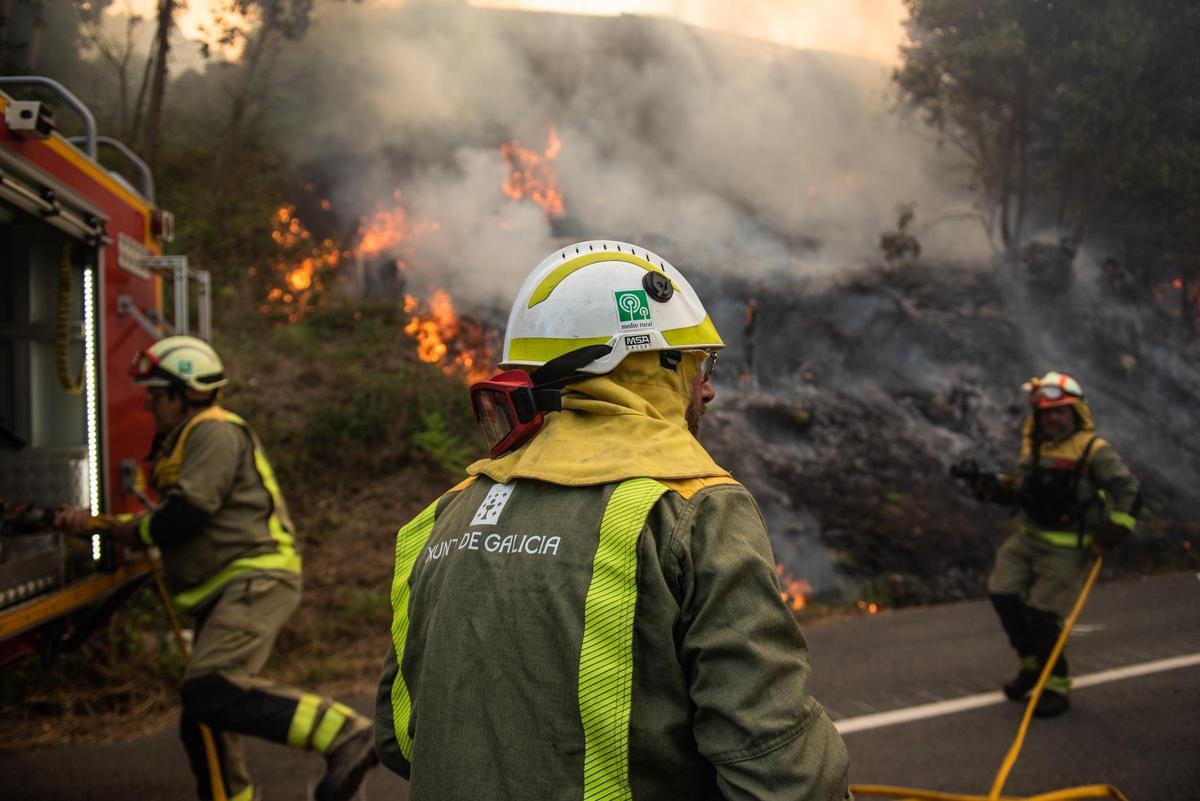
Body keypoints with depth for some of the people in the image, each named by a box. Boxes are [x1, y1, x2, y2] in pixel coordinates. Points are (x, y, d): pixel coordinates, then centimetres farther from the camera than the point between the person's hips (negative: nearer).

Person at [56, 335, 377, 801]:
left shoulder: (216, 432, -8)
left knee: (211, 690, -28)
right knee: (201, 725, 14)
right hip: (226, 593, 11)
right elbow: (169, 520, 24)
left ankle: (346, 735, -30)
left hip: (255, 580, -11)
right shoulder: (182, 443, 25)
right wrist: (93, 523, 14)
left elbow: (185, 515, -17)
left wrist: (132, 531, 1)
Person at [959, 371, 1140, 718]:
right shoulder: (1034, 448, 10)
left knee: (1042, 615, -9)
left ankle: (1057, 687, 11)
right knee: (1002, 594, 0)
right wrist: (991, 486, 0)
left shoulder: (1095, 451, -9)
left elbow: (1129, 492, -10)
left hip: (1066, 549, -6)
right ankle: (1031, 663, 23)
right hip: (1028, 539, 6)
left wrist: (1112, 534, -19)